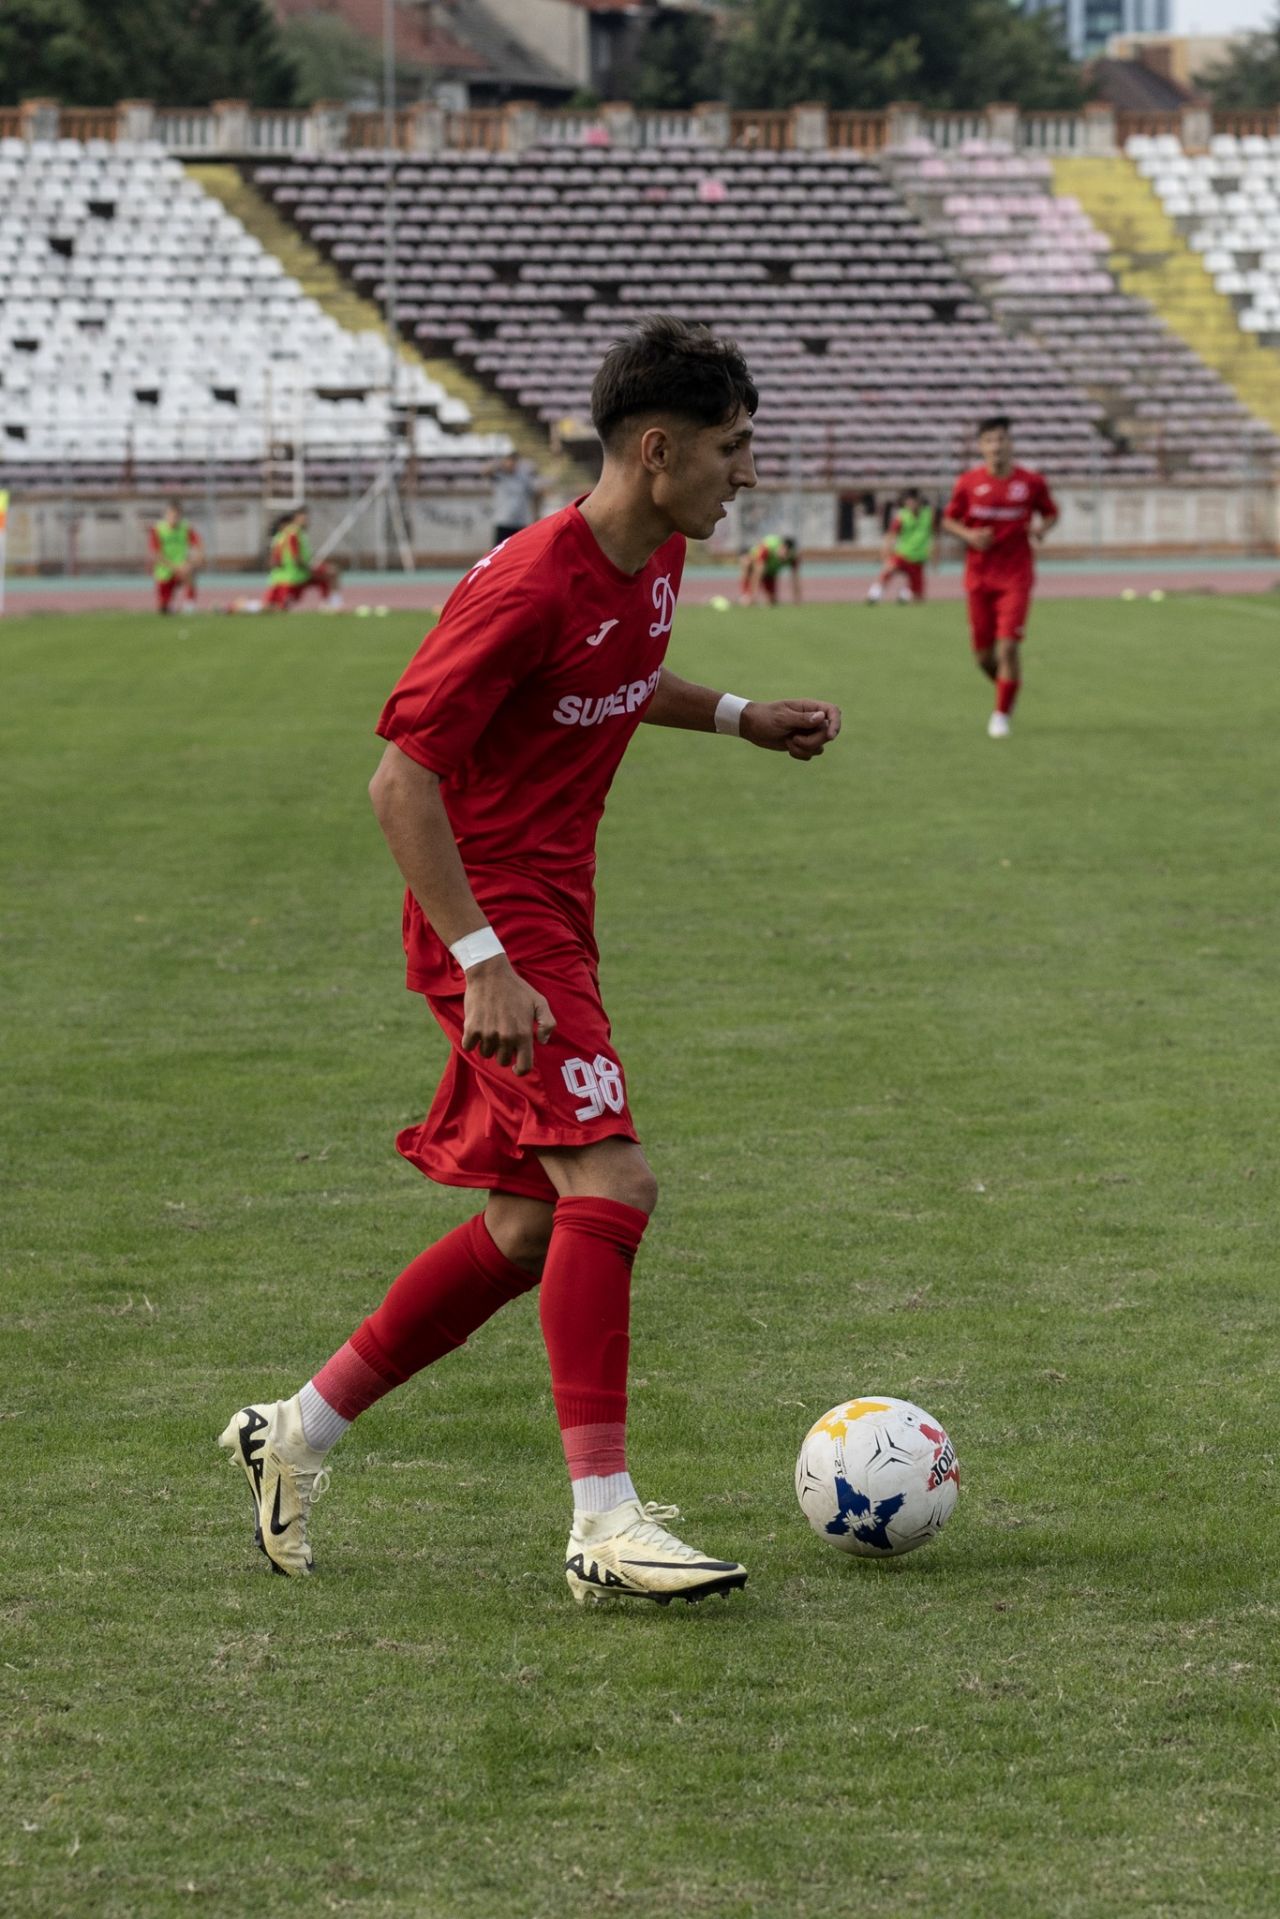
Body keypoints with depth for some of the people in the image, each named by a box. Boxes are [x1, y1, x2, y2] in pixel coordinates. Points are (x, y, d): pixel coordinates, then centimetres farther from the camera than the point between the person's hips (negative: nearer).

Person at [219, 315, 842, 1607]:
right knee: (608, 1183, -19)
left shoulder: (653, 561, 7)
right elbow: (401, 778, -23)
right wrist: (483, 963, -28)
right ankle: (604, 1522, -19)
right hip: (490, 920, -10)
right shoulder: (528, 587, -21)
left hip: (553, 917, 10)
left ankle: (298, 1433, 25)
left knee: (531, 1228, 12)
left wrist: (735, 716, 15)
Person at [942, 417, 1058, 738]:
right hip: (979, 576, 2)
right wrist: (969, 535, -12)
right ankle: (1007, 690, 37)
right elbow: (948, 521, 8)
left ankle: (1002, 714, -1)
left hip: (1016, 576, -2)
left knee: (1008, 647, -14)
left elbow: (1050, 513, 13)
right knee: (983, 654, 5)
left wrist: (1041, 528, -9)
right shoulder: (969, 482, -1)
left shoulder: (1031, 482, -2)